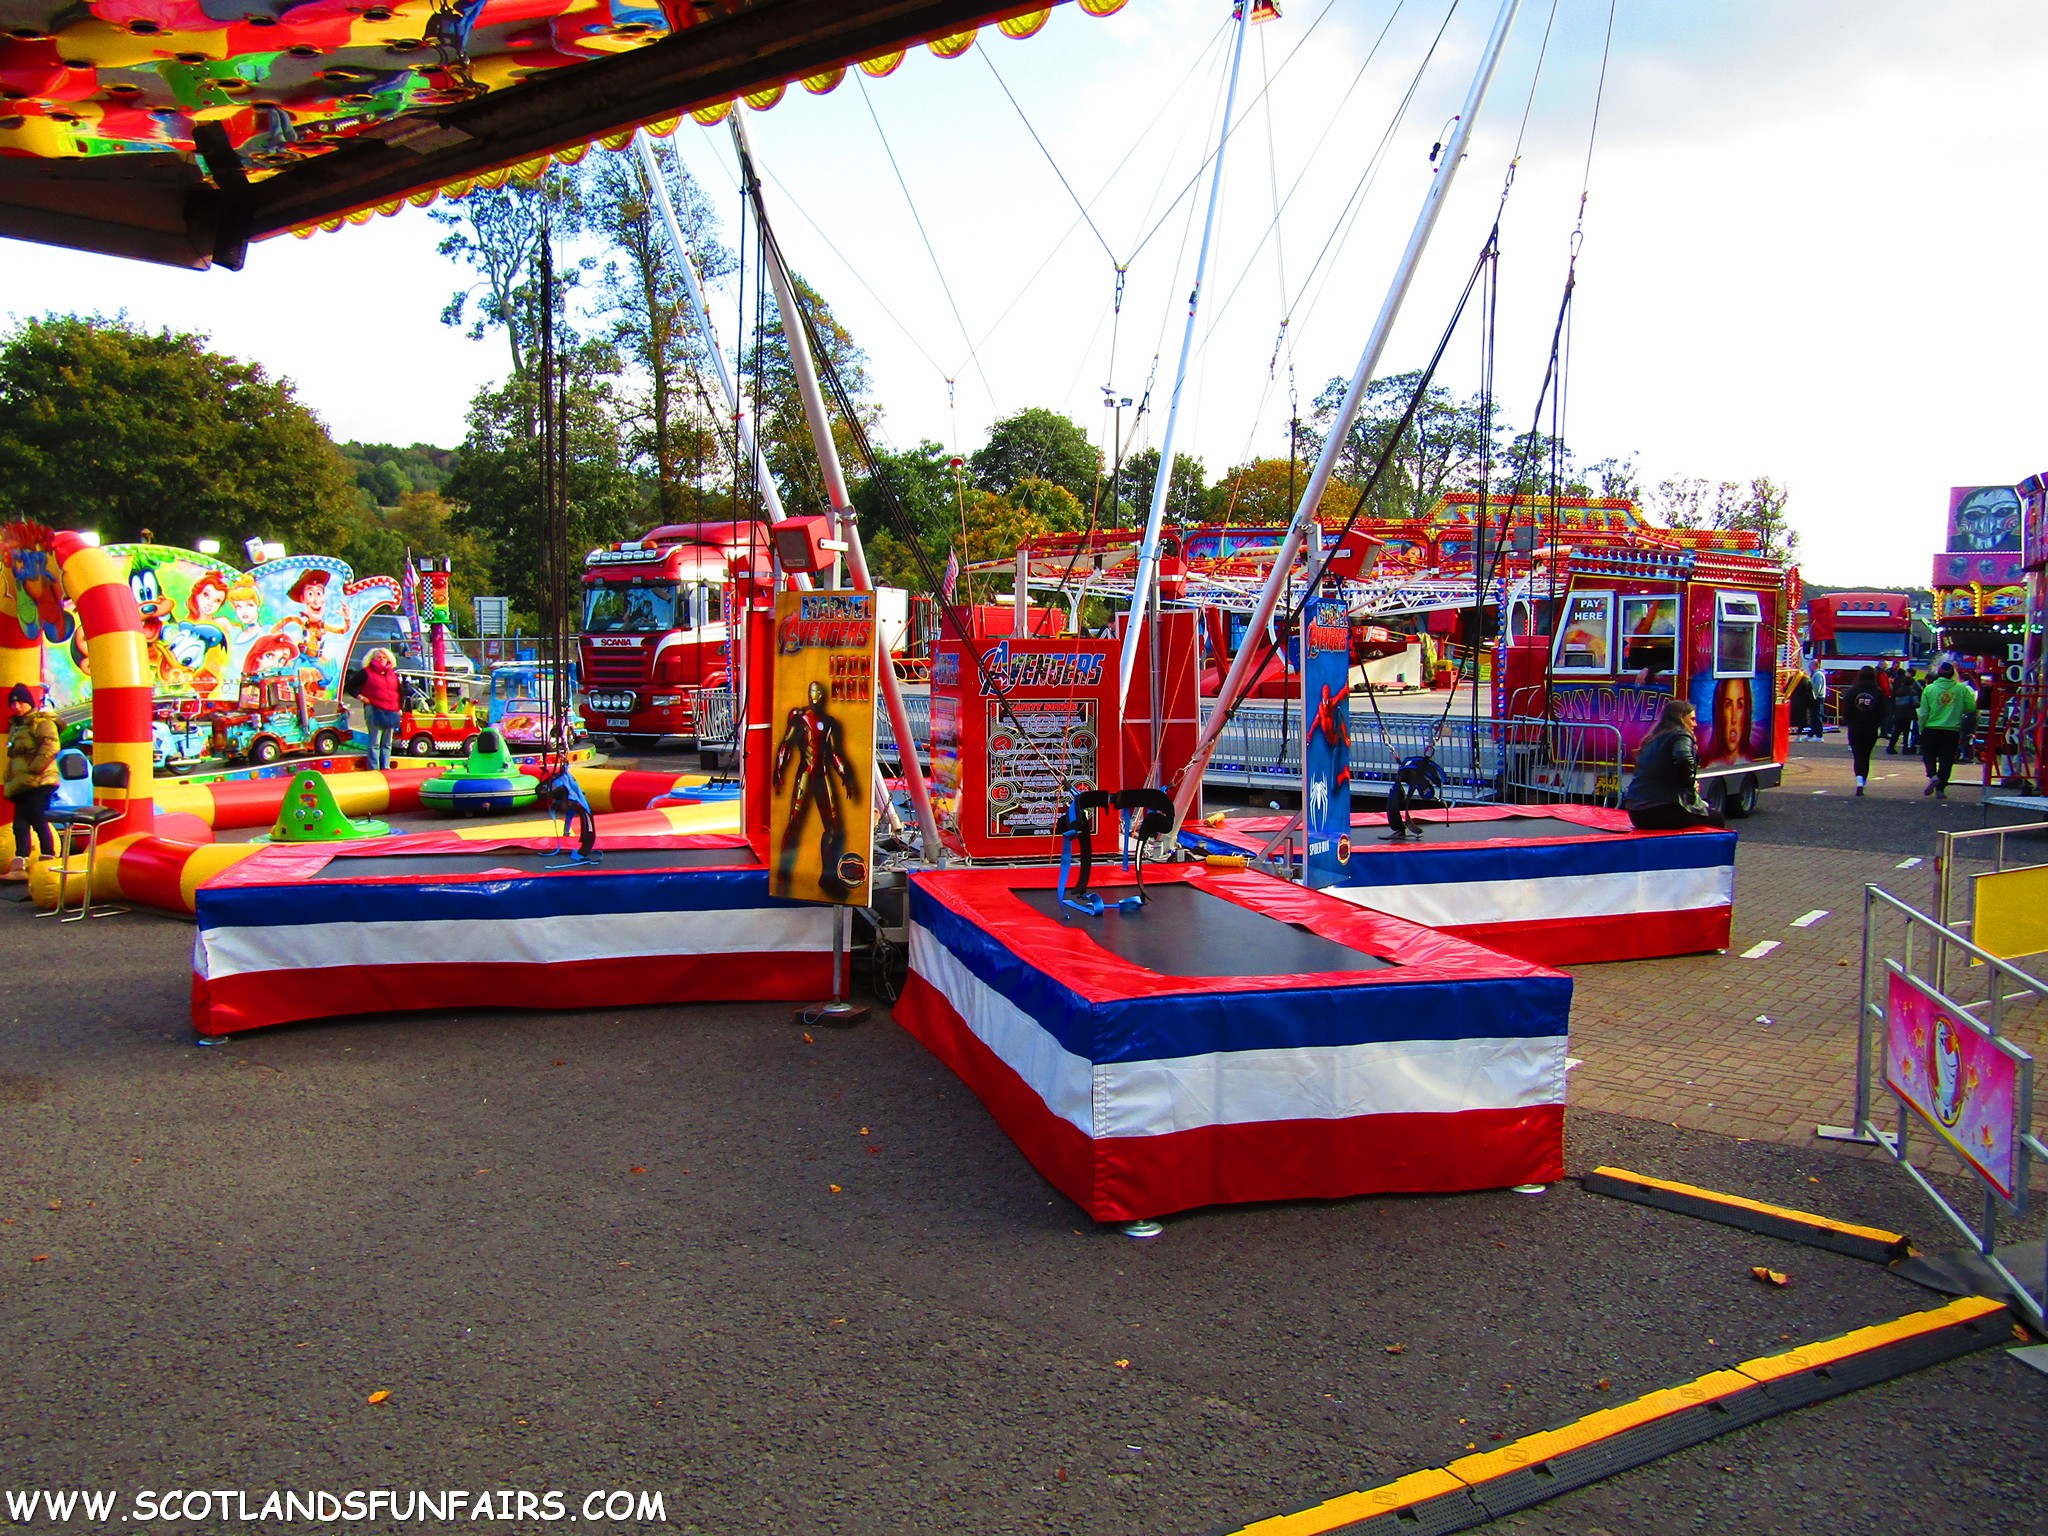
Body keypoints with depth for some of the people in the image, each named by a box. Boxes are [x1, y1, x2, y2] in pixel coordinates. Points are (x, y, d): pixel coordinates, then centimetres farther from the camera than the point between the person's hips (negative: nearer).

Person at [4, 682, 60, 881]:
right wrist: (10, 781, 21)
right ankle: (19, 867, 10)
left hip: (39, 783, -9)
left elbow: (50, 748, -20)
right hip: (22, 785, 9)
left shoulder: (42, 721, -7)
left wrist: (34, 769, -22)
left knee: (39, 823, -7)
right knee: (20, 825, 7)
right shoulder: (15, 725, 20)